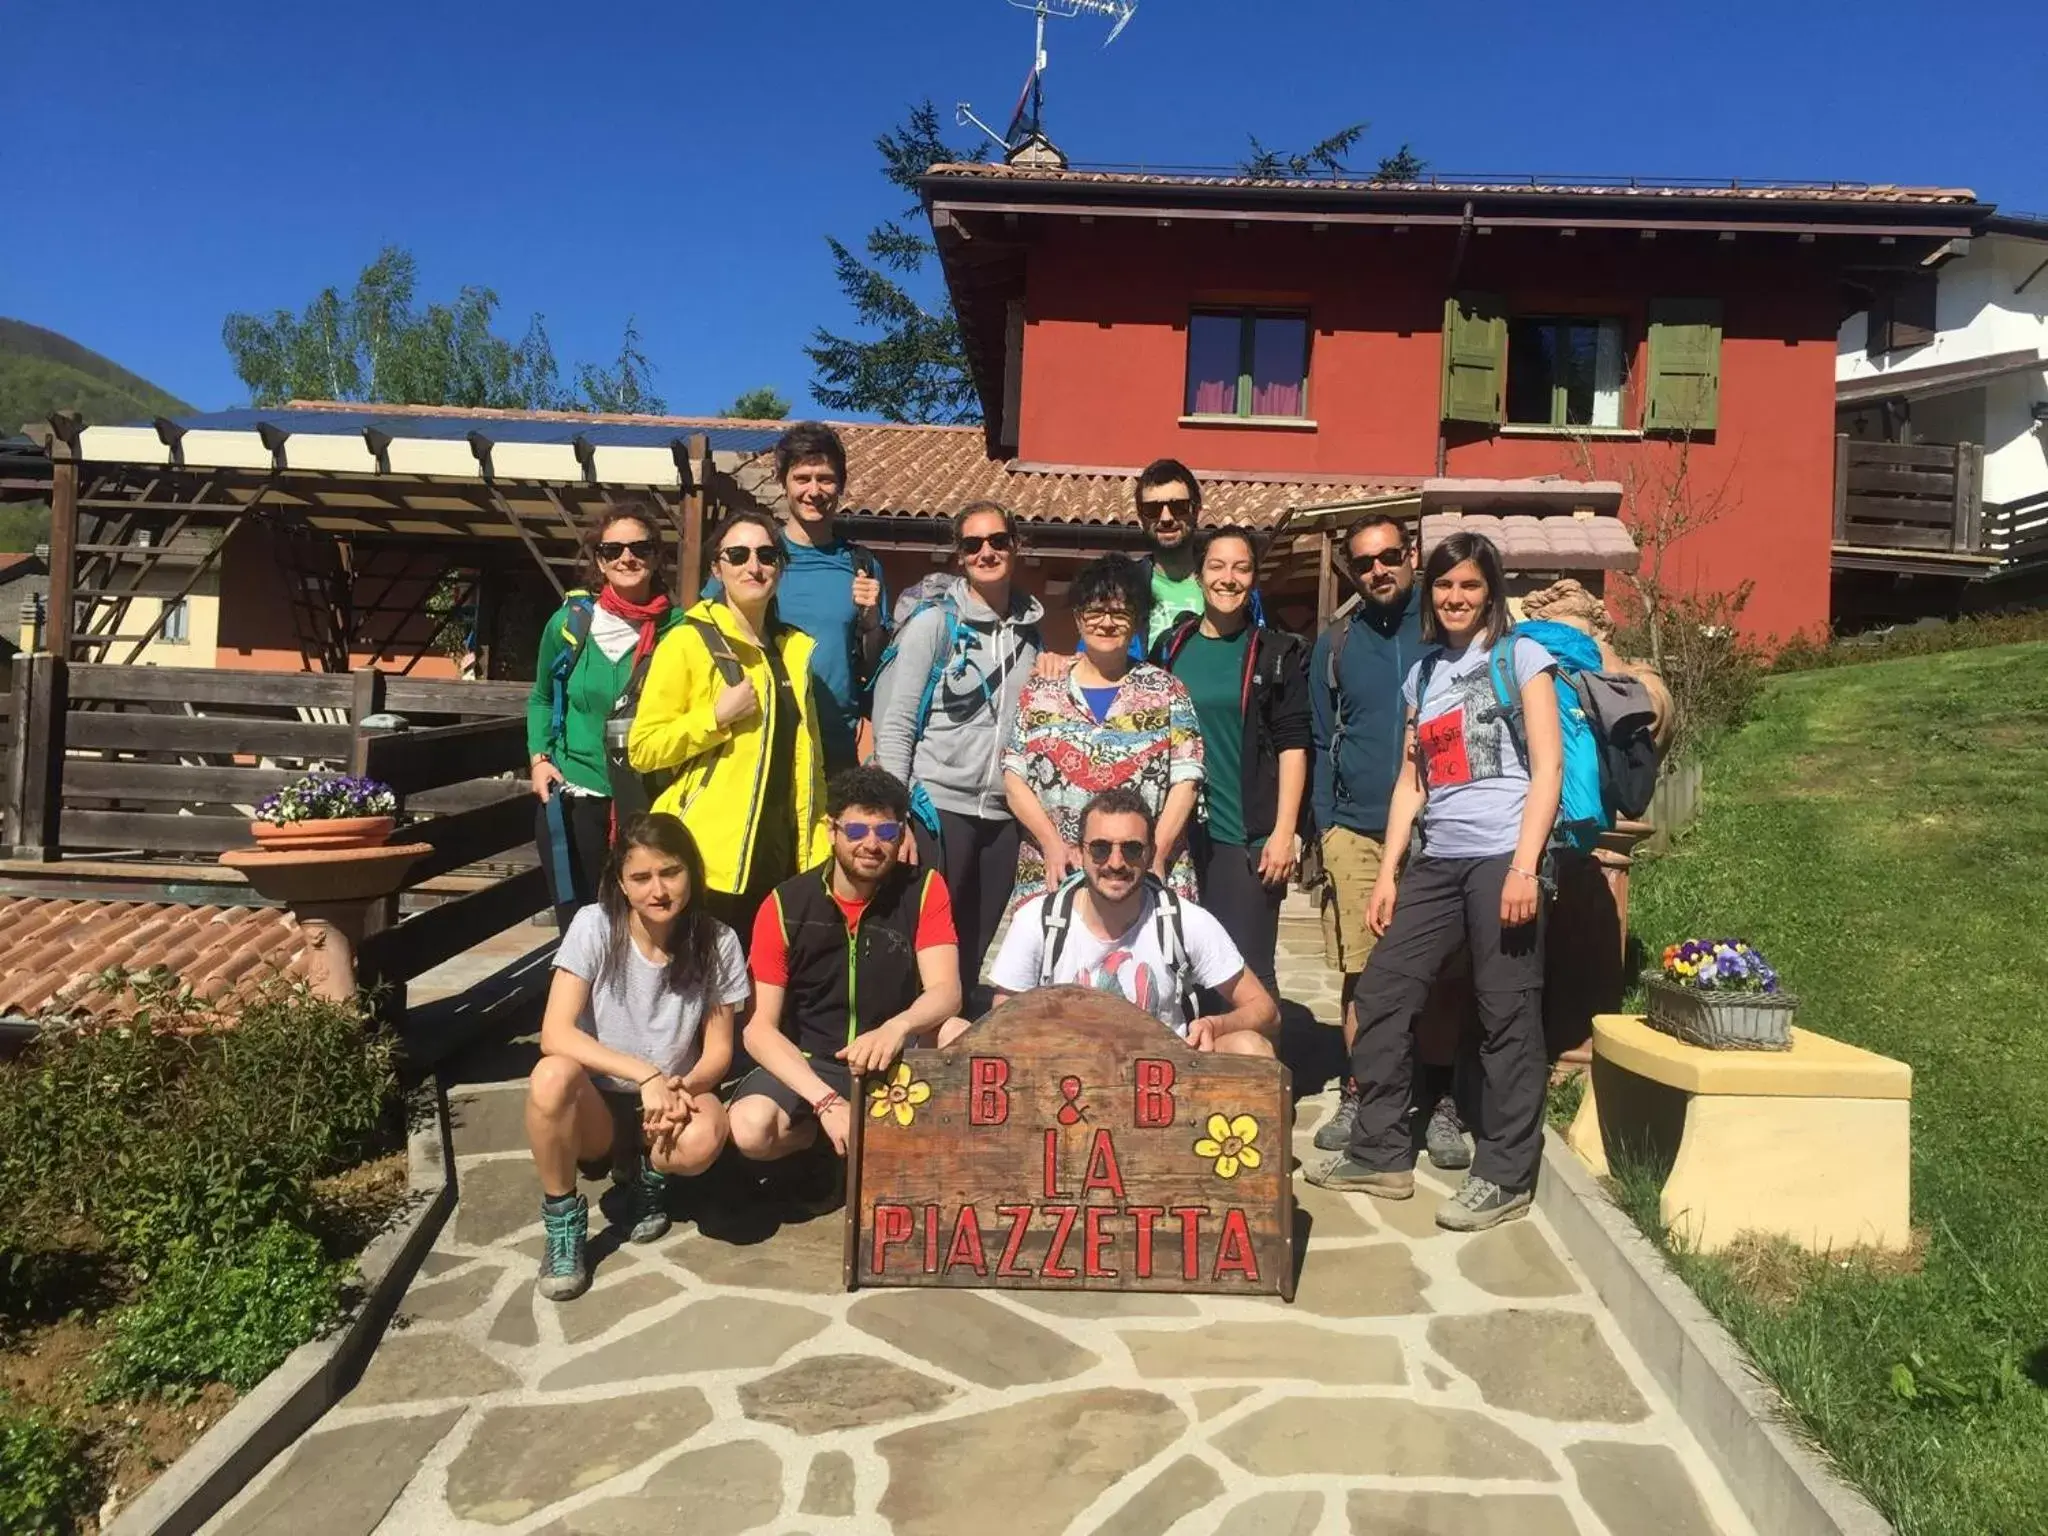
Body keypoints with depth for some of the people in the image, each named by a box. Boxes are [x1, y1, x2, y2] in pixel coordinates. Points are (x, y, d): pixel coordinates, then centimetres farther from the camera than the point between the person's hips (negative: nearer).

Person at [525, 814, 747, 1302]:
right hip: (597, 1105, -1)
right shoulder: (594, 926, -15)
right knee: (552, 1075, -35)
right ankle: (562, 1219, -10)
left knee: (704, 1137, -34)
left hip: (670, 1103, 1)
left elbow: (718, 1050, -4)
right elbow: (555, 1034, -22)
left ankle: (647, 1175, 5)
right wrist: (644, 1075, -32)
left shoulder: (717, 943, -10)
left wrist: (683, 1088, -26)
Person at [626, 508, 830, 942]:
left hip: (778, 859, 5)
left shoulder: (796, 648, 12)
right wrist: (716, 716, -18)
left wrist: (817, 848, 12)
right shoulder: (688, 641, -5)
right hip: (706, 859, -5)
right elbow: (642, 750, -7)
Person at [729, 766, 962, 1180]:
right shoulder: (786, 906, -11)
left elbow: (945, 992, -21)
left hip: (898, 1061, 0)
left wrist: (897, 1028, -45)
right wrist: (826, 1101, -28)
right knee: (751, 1128, -30)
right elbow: (759, 1028, -14)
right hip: (807, 1063, 0)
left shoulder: (923, 889, -9)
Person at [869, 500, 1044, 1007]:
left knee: (970, 957, 11)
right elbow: (893, 724, -7)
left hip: (1003, 814, 4)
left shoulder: (1030, 629, 11)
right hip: (936, 809, -4)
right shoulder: (933, 623, -3)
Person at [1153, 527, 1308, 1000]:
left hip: (1249, 835, -3)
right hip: (1177, 831, 3)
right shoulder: (1170, 646, 10)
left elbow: (1292, 745, -2)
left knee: (1248, 973, -4)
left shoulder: (1277, 653, 2)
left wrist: (1284, 831, -10)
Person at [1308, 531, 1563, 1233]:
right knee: (1380, 993, 5)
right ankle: (1380, 1153, 16)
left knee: (1507, 1015, -2)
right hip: (1436, 862, 6)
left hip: (1501, 858, -6)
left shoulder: (1519, 657, 2)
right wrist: (1387, 873, 11)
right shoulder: (1423, 674, 18)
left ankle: (1505, 1177, 10)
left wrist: (1525, 866, -15)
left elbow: (1547, 766, -6)